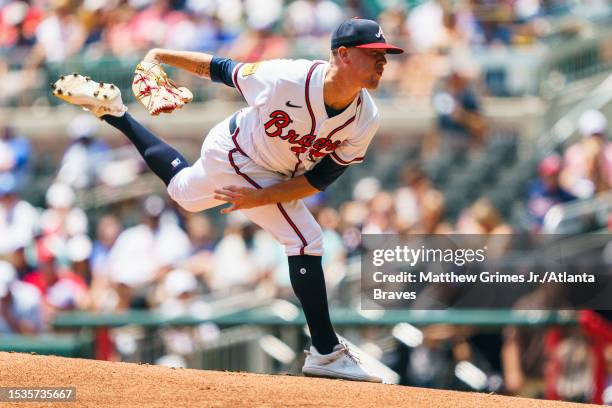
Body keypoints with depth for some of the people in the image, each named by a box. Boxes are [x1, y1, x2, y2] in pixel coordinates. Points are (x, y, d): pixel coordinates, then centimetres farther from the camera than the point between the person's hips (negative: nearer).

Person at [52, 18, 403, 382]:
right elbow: (221, 69, -21)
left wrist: (262, 198, -22)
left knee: (184, 191, 33)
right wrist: (160, 56, -15)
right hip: (236, 153, -7)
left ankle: (114, 112, 47)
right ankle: (325, 351, -10)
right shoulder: (286, 79, -37)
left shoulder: (366, 120, -22)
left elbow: (322, 177, -14)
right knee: (306, 240, -17)